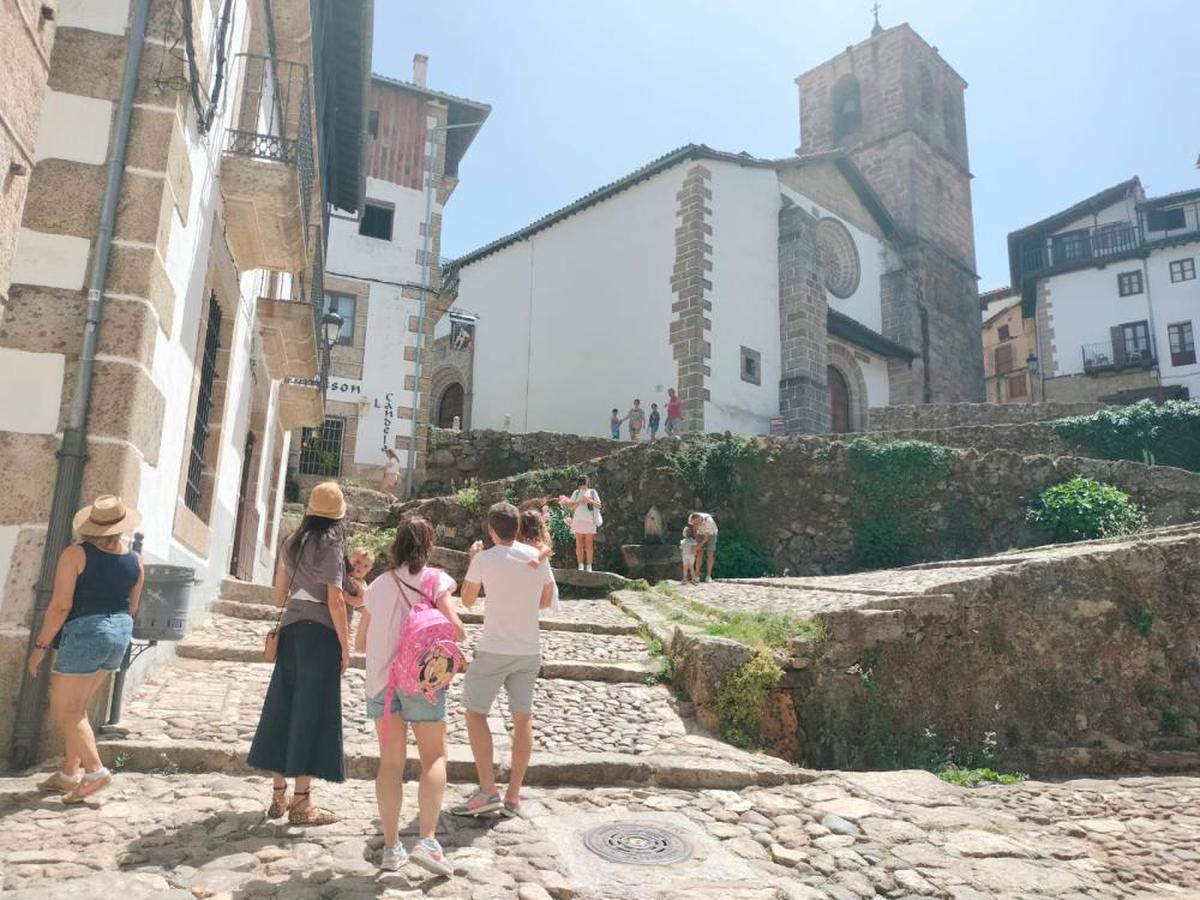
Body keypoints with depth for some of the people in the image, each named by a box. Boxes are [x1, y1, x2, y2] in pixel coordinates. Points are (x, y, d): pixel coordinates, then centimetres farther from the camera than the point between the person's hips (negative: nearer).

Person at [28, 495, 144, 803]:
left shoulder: (75, 554, -11)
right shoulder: (134, 560, 4)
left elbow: (60, 606, -14)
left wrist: (40, 646, -6)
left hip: (85, 633, -6)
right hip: (119, 633, 6)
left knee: (64, 710, 4)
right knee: (76, 708, 18)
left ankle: (96, 771, -3)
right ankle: (68, 774, 24)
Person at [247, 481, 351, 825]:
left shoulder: (293, 543, 11)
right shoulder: (331, 544, -8)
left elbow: (278, 597, 16)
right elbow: (335, 600, -13)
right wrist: (345, 646, -7)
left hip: (290, 629, 7)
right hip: (320, 632, -7)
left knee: (282, 708, 13)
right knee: (312, 713, 0)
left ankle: (279, 794, 23)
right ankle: (302, 803, 6)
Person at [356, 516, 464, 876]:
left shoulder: (379, 584, 9)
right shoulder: (434, 579, -4)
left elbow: (361, 641, 12)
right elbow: (455, 629, -14)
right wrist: (457, 636, 8)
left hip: (381, 678, 4)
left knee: (391, 760, 8)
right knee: (434, 757, 6)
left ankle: (391, 846, 11)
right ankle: (427, 839, -4)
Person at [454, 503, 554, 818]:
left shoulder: (485, 559, -11)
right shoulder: (538, 557, 1)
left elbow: (467, 600, 2)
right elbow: (546, 601, 10)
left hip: (494, 650, -4)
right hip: (529, 650, 4)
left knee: (475, 713, 9)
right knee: (523, 718, 11)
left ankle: (488, 791, 2)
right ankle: (513, 795, 16)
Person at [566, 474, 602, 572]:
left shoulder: (592, 492, 8)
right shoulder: (576, 493, 12)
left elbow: (599, 506, 4)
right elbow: (571, 507, 8)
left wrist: (590, 501, -11)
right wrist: (579, 502, -9)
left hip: (590, 521, -1)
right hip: (578, 521, 2)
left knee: (589, 545, -4)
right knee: (579, 544, -1)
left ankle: (589, 566, 0)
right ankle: (581, 565, 3)